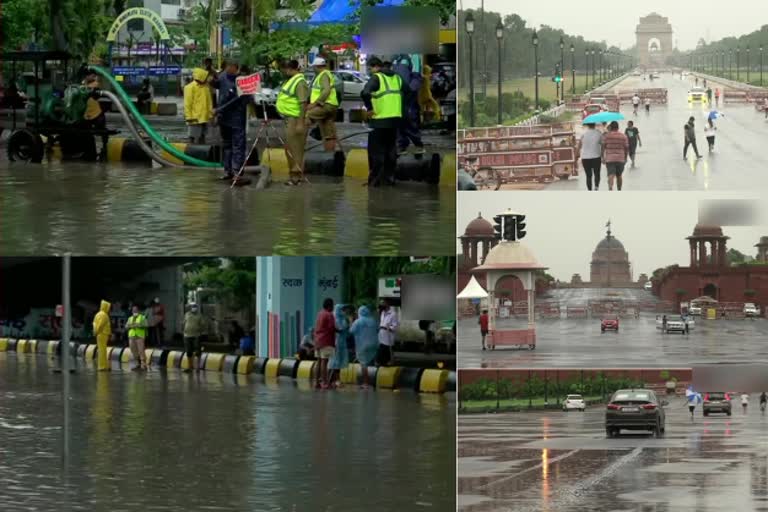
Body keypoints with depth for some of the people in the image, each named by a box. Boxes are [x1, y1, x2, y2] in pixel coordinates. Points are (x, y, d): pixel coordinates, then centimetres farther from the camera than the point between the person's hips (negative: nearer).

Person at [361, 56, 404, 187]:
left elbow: (365, 93, -28)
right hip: (395, 118, 7)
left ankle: (375, 179, 1)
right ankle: (389, 177, 18)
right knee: (391, 149, 15)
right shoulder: (396, 78, 12)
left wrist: (369, 108, -15)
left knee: (376, 150, 1)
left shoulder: (376, 78, -11)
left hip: (380, 120, -7)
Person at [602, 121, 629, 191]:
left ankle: (610, 188, -35)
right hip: (620, 159, 2)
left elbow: (603, 147, -4)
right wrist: (625, 158, 14)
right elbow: (626, 148, 4)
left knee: (611, 175, -12)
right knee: (619, 176, 17)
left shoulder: (606, 136, -1)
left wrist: (603, 157, 2)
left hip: (609, 159, -2)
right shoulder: (624, 136, 4)